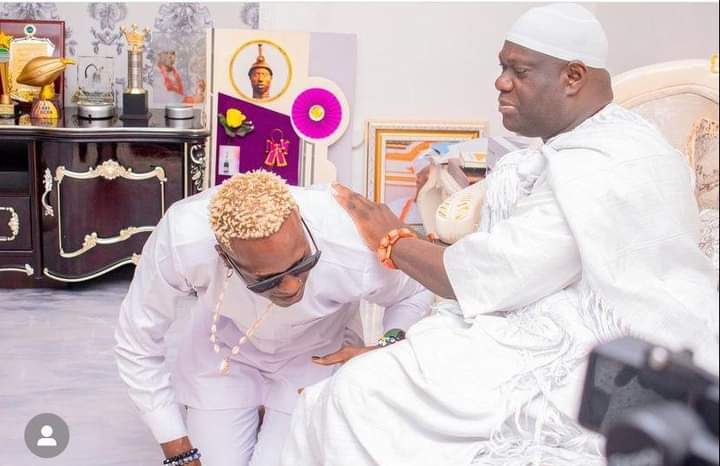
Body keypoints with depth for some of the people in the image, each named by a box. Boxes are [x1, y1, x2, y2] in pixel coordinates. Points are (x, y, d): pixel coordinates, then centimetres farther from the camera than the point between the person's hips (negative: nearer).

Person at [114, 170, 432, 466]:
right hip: (223, 349, 1)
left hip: (314, 355, 0)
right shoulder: (178, 242, -37)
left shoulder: (355, 249, -38)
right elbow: (137, 344, -18)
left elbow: (416, 294, -12)